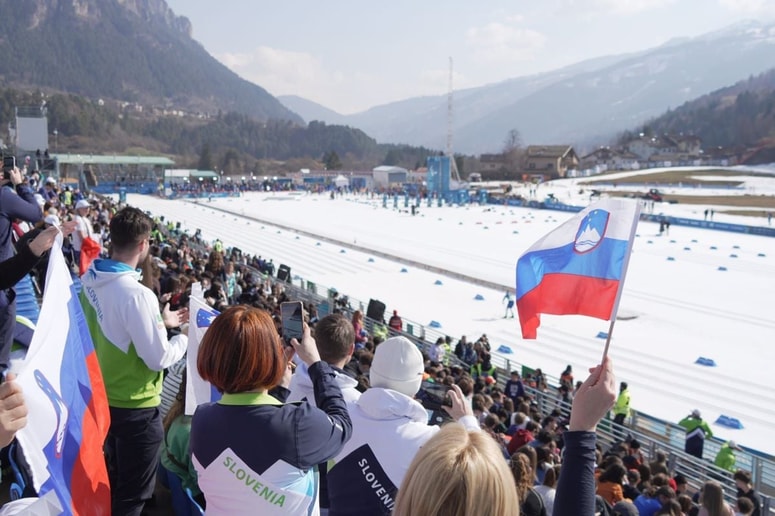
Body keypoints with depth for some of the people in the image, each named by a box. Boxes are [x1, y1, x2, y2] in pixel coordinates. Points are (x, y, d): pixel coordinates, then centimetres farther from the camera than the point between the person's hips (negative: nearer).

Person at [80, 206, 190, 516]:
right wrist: (185, 337, -6)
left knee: (114, 482, 30)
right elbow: (159, 359, -23)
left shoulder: (89, 282, -3)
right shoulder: (136, 294, -29)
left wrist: (161, 322, 11)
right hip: (134, 408, -8)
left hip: (102, 397, 8)